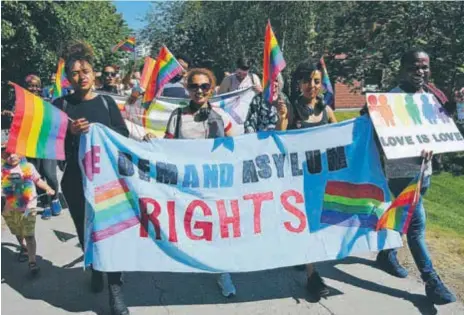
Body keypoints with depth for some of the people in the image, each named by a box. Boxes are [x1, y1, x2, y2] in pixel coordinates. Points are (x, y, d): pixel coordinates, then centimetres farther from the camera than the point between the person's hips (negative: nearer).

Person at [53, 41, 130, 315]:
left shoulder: (106, 101, 3)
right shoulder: (61, 104, 3)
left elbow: (123, 134, -1)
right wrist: (70, 132, -18)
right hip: (76, 179, 1)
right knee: (85, 229, 12)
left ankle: (115, 288, 5)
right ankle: (96, 271, 37)